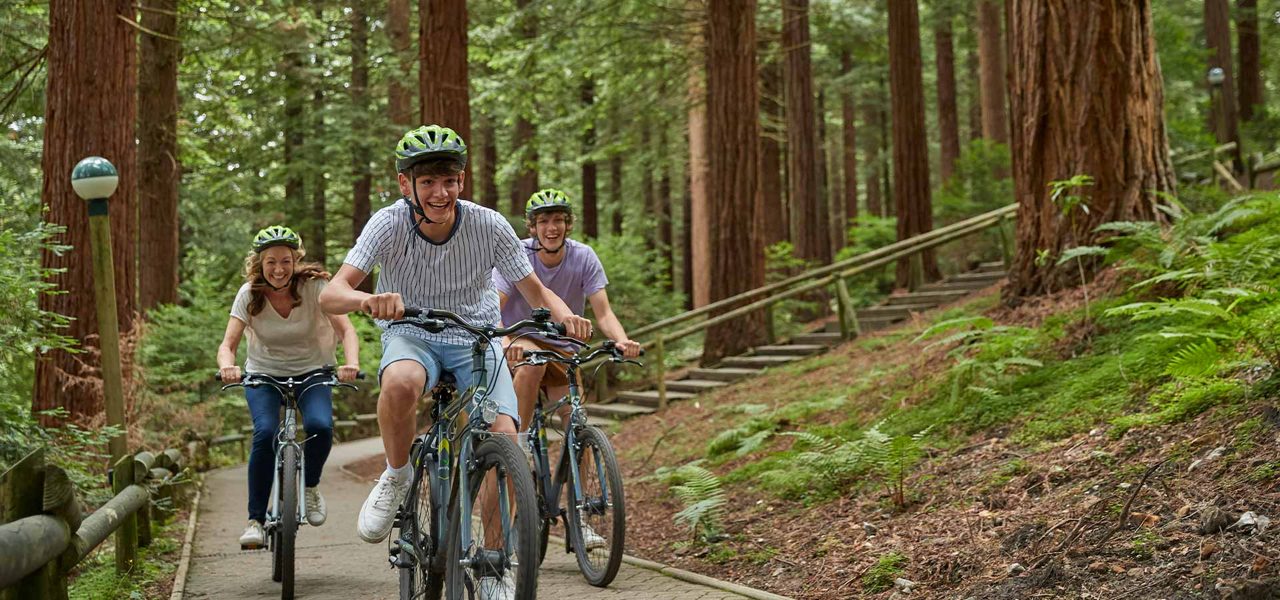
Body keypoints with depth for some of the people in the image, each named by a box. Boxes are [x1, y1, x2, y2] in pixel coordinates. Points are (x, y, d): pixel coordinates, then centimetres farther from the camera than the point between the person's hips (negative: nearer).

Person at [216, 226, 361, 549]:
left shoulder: (314, 286, -18)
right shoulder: (249, 294, -13)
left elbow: (346, 330, -24)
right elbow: (228, 344, -18)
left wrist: (352, 363, -45)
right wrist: (227, 366, -42)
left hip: (312, 372, -1)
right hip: (264, 374, 1)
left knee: (320, 426, -29)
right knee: (265, 433, -25)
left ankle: (311, 486, 2)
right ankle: (255, 519, -13)